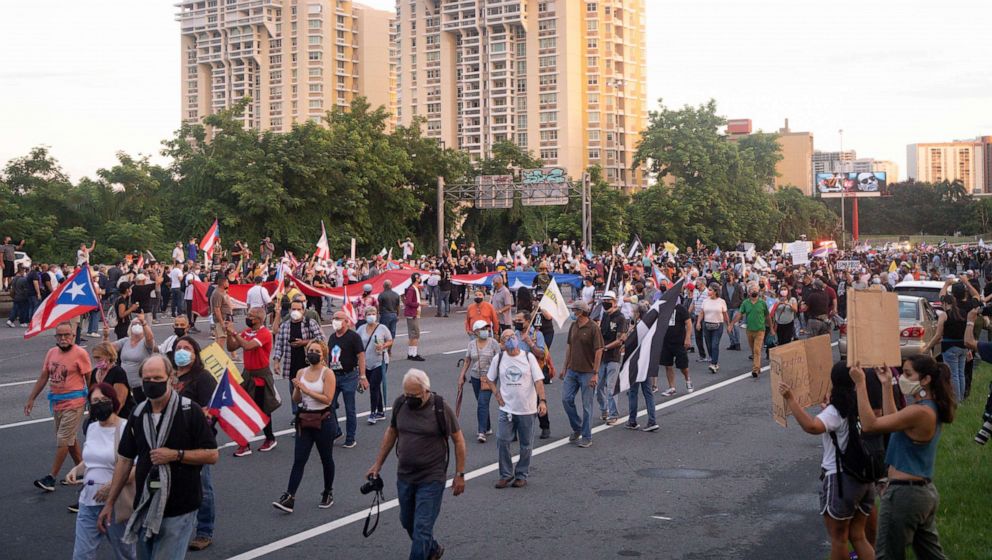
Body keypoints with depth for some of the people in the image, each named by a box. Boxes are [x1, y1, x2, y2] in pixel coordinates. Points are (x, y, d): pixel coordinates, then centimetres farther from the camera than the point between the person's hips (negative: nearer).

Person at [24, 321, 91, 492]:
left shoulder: (80, 354, -11)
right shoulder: (51, 353, 7)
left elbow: (89, 379, -8)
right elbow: (43, 377, 12)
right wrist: (31, 399, 11)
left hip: (73, 402, -7)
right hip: (56, 401, 7)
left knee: (63, 440, -6)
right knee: (69, 439, 15)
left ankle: (51, 478, -3)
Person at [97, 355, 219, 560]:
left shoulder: (190, 411, -10)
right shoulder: (138, 414, 6)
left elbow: (211, 455, -9)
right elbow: (125, 460, 11)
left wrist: (175, 455, -19)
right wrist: (110, 503, 10)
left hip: (179, 511, -5)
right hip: (144, 508, 6)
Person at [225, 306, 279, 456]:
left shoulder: (265, 333, -17)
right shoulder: (246, 331, 5)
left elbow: (248, 346, -31)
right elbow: (231, 348, 6)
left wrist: (234, 332, -24)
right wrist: (229, 333, -7)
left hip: (261, 376, -7)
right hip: (247, 373, 7)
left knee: (262, 410, 6)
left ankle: (270, 439, 27)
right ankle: (244, 444, 8)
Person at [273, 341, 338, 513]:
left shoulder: (327, 373, -8)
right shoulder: (301, 373, 6)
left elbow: (327, 399, -18)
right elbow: (296, 399, 10)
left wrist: (307, 390, -20)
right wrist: (297, 389, -11)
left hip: (323, 420, -4)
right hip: (304, 420, 4)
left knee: (326, 459, 11)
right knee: (299, 460, -3)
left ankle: (328, 493, 28)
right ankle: (289, 498, -9)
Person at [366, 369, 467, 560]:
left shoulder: (441, 408, -15)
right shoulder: (400, 404, -2)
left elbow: (458, 440, -6)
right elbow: (391, 433, 13)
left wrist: (459, 475, -7)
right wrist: (378, 464, 13)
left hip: (431, 479, -5)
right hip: (404, 477, 6)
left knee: (422, 528, -6)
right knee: (408, 522, 19)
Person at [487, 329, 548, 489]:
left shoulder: (528, 357, -3)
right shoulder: (498, 359, 2)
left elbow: (538, 381, -7)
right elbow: (490, 378, 17)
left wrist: (542, 400, -18)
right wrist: (497, 394, 4)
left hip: (527, 409, -1)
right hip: (506, 408, 1)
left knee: (526, 445, 6)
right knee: (502, 441, -5)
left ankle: (521, 475, 20)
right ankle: (506, 474, 10)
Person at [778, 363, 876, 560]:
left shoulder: (835, 412, -17)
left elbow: (811, 426, -37)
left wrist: (790, 399, -34)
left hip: (840, 479, -7)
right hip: (864, 478, 7)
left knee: (838, 538, 7)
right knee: (858, 537, 15)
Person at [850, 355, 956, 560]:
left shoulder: (919, 412, -23)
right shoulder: (932, 409, 7)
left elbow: (870, 424, -25)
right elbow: (892, 420, 20)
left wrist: (860, 383, -20)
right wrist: (886, 384, 19)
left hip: (904, 494, -10)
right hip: (926, 492, 10)